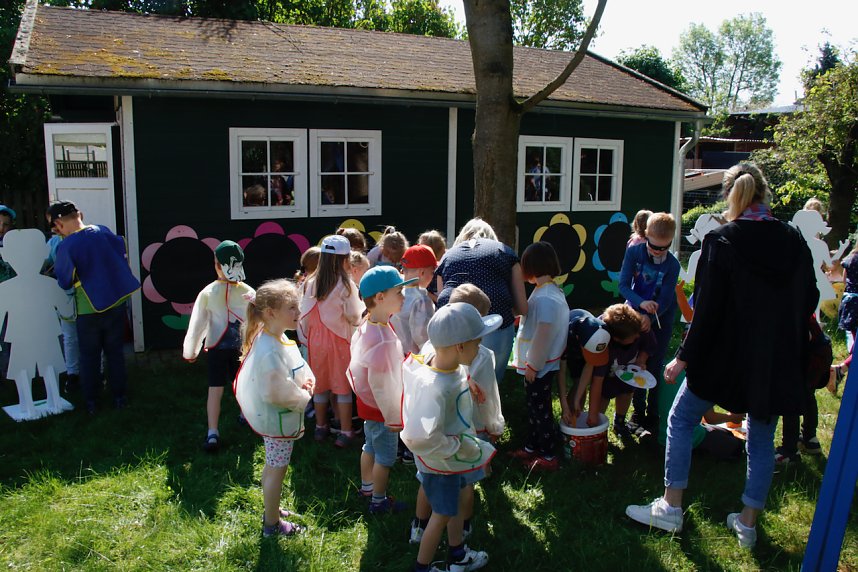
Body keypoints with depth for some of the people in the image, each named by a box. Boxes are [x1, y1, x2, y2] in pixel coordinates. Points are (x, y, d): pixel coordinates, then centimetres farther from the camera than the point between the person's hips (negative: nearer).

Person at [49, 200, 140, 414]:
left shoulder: (65, 247, -18)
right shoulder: (103, 231, -6)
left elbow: (64, 282, -8)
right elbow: (121, 254, 8)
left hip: (89, 310, -3)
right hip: (116, 303, 3)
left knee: (89, 356, 13)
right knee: (115, 352, 15)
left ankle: (91, 401, 22)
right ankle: (119, 396, 22)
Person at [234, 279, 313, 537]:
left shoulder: (278, 338, 1)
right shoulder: (270, 352, -31)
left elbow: (297, 366, 15)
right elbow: (277, 393, -31)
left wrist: (306, 380, -4)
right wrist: (303, 398, -16)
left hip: (271, 417, 10)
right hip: (278, 419, -10)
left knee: (272, 466, 25)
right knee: (277, 470, 7)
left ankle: (271, 509, 44)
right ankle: (272, 524, 23)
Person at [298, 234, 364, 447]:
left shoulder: (310, 283, -4)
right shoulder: (346, 285, -16)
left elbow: (304, 315, 2)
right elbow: (355, 317, -11)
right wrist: (363, 307, 7)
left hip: (316, 340, 4)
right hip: (340, 341, -4)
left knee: (319, 384, 16)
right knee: (342, 387, 7)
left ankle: (321, 427, 29)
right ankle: (345, 432, 12)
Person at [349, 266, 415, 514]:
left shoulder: (366, 326, -4)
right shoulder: (383, 340, -34)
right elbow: (380, 384, -30)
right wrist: (393, 417, -18)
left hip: (368, 403, 9)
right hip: (381, 409, -9)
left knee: (370, 447, 27)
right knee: (386, 456, 12)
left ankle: (366, 487, 47)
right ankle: (379, 501, 30)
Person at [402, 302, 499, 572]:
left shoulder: (450, 364, -16)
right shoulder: (434, 388, -41)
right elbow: (419, 438, -46)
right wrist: (457, 444, -30)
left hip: (453, 456, 8)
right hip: (440, 462, -8)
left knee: (455, 502, 28)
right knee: (442, 514, 15)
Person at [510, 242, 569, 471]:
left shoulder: (545, 298, -26)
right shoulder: (552, 291, 6)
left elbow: (543, 335, -25)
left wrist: (533, 365, -16)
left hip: (540, 367, -9)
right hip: (538, 365, 9)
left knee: (541, 410, 4)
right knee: (534, 407, 20)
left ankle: (548, 456, 17)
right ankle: (531, 447, 34)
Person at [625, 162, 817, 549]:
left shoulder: (722, 241, -13)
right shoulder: (795, 242, 1)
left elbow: (707, 309, -16)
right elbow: (809, 301, 9)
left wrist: (684, 357, -10)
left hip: (727, 355, -4)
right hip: (778, 360, 5)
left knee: (682, 419, 11)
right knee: (762, 438, 16)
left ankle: (670, 507, 14)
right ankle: (748, 523, 25)